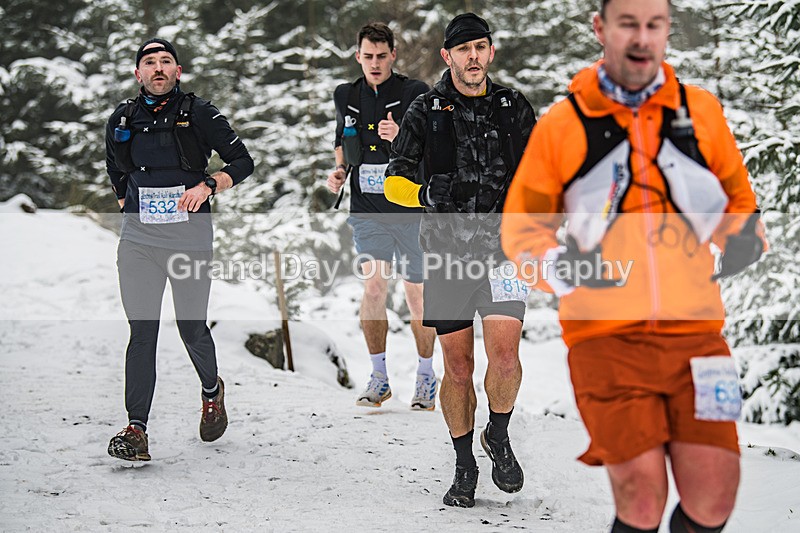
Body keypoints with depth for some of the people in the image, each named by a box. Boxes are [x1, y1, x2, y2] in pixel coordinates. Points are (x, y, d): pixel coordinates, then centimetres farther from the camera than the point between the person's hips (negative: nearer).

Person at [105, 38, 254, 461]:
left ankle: (212, 391, 36)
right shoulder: (121, 121, 9)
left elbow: (242, 162, 1)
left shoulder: (199, 114, -1)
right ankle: (136, 429, -8)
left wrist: (207, 185, -15)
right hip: (138, 240, 2)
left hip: (191, 239, -2)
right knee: (142, 331, -6)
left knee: (192, 328, 5)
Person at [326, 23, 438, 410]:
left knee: (416, 294, 2)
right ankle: (378, 377, 6)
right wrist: (340, 170, 5)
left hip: (411, 209, -3)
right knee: (374, 286, -5)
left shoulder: (414, 94, -4)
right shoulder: (347, 98, 9)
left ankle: (426, 377, 15)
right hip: (367, 210, 3)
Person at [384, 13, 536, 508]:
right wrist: (427, 194, -16)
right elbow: (394, 181, 4)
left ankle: (499, 437, 14)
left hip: (503, 246, 0)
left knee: (505, 355, -14)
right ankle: (465, 466, 19)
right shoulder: (426, 111, 2)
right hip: (448, 250, 0)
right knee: (458, 365, 4)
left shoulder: (515, 107, 7)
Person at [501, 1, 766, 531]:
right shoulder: (562, 124, 3)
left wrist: (744, 237, 1)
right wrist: (557, 266, -11)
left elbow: (737, 197, 23)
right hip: (607, 337, -2)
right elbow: (521, 226, 9)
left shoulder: (701, 110, 9)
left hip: (695, 333, 2)